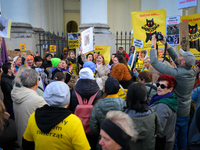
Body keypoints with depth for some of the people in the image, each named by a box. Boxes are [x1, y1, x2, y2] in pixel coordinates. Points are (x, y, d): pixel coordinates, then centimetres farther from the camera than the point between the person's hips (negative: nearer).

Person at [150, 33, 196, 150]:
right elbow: (176, 59, 7)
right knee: (183, 140, 22)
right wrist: (166, 44, 10)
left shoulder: (176, 73, -27)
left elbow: (154, 62, -22)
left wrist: (153, 45, -9)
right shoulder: (192, 72, -5)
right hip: (186, 113, 7)